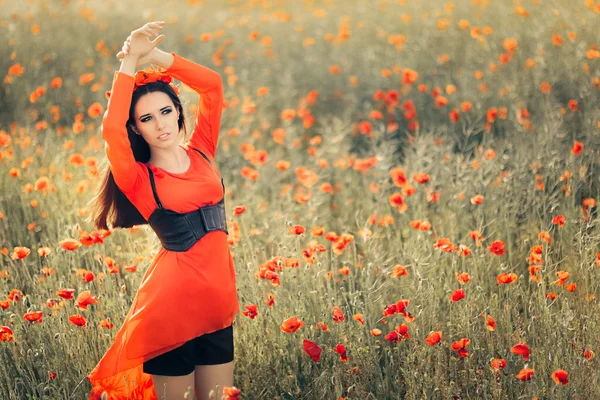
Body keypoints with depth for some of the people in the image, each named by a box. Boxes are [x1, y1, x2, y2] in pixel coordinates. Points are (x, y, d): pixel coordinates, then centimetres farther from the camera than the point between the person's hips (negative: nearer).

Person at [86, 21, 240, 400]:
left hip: (218, 300, 5)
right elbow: (112, 130, -22)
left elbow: (212, 84, 3)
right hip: (172, 298, -4)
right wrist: (131, 61, -17)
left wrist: (155, 55, -4)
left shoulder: (201, 153, 8)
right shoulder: (138, 179, -4)